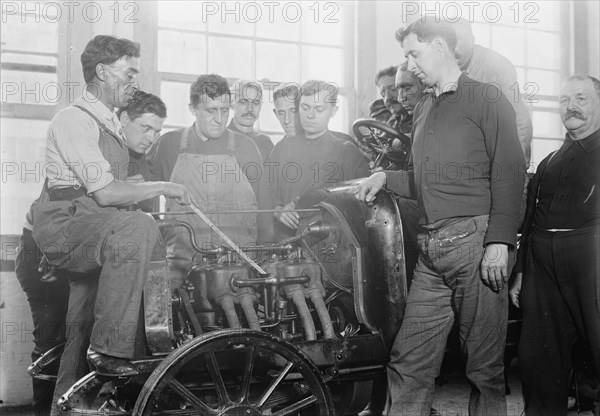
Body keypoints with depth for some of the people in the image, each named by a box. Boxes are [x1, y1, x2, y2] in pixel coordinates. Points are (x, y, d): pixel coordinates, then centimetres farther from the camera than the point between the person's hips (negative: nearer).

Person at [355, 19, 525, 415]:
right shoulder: (423, 110, 21)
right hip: (431, 250, 6)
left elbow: (509, 173, -8)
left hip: (475, 243, -6)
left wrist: (499, 241, -16)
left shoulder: (487, 100, 1)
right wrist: (386, 177, 11)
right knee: (407, 366, 4)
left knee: (484, 365, 2)